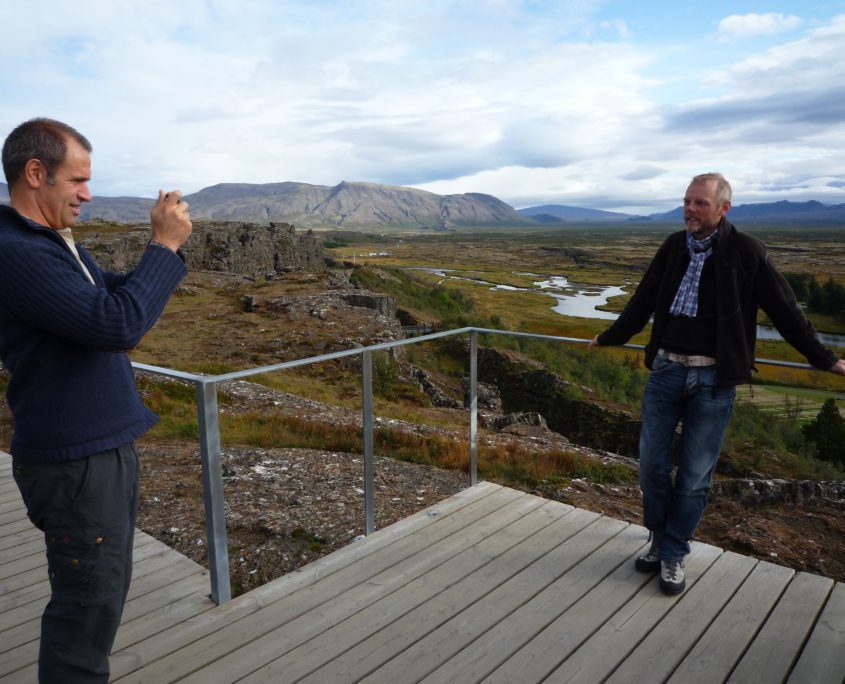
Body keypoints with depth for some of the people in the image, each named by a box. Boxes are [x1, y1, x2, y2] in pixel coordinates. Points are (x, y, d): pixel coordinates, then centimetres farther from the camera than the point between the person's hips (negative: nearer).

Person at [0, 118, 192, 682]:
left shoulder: (57, 242, 11)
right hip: (74, 462, -10)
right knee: (89, 604, 3)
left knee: (102, 594, 21)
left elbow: (120, 295, 17)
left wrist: (166, 243, 2)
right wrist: (166, 245, -19)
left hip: (105, 446, 10)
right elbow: (118, 325, -28)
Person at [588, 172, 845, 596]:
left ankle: (673, 555, 22)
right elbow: (643, 302, 18)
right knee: (652, 465, 8)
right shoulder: (674, 247, 6)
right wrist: (610, 338, 27)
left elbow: (785, 311, 3)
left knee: (695, 475, 5)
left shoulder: (746, 253, -5)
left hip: (713, 380, -3)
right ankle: (660, 541, 30)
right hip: (666, 371, 4)